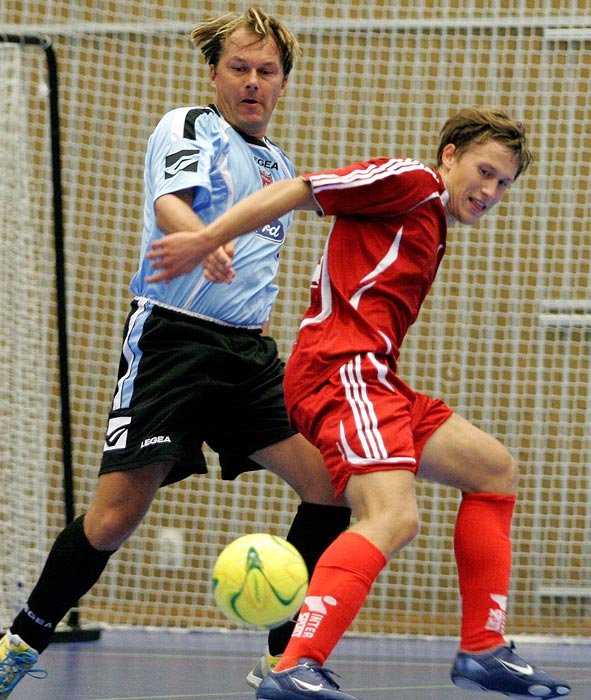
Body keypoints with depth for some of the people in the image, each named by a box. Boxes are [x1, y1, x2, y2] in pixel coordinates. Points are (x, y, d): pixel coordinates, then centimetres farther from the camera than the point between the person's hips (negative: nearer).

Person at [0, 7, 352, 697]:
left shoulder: (281, 167, 20)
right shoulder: (187, 127, -2)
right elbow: (170, 202, -24)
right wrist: (201, 240, -46)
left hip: (249, 350, 7)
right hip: (172, 338, -7)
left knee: (331, 484, -9)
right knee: (114, 515, -12)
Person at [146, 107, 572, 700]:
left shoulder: (429, 228, 28)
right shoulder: (410, 182, -1)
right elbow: (298, 191, -8)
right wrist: (207, 240, -13)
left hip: (370, 378, 11)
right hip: (342, 370, -11)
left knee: (495, 470, 19)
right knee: (392, 518, -28)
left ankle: (483, 651, 18)